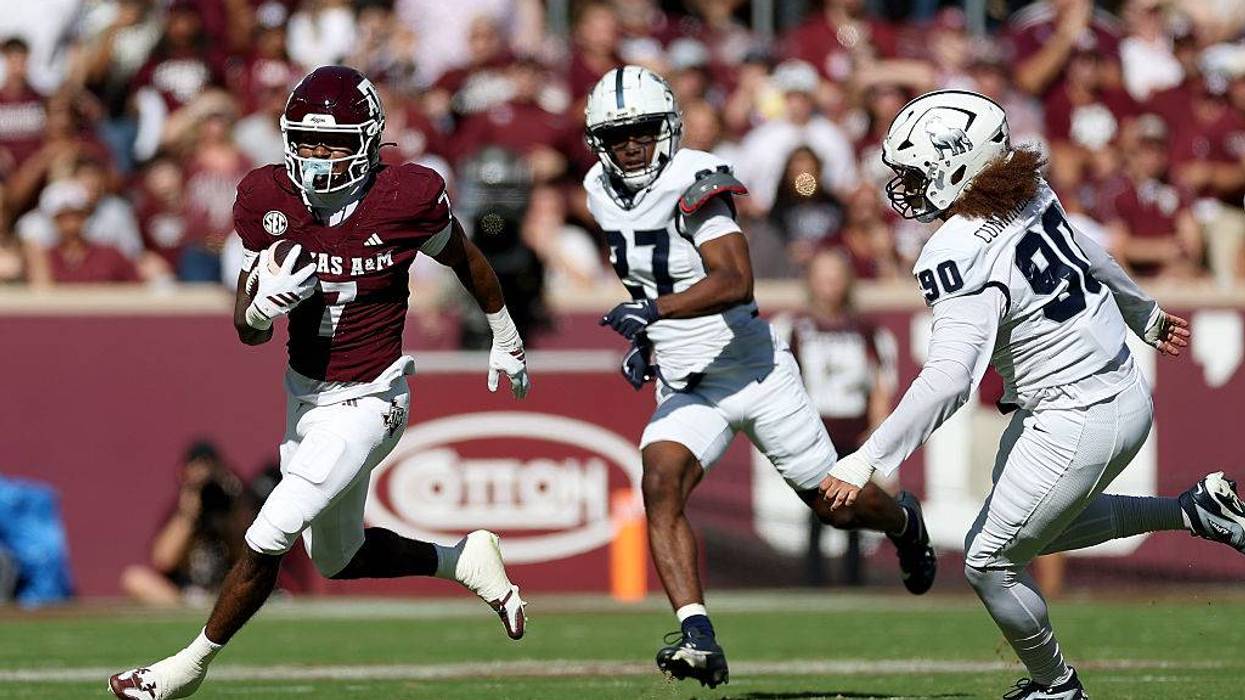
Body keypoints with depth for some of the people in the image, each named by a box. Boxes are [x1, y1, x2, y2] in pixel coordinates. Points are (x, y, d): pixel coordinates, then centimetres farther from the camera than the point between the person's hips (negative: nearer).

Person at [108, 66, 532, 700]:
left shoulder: (407, 200, -19)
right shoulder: (270, 201, -9)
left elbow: (466, 263, 3)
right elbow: (247, 331, -4)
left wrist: (506, 340, 18)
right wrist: (265, 304, -29)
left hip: (366, 403, -6)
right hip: (305, 394, 6)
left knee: (267, 540, -10)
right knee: (339, 558, 20)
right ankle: (468, 562, 39)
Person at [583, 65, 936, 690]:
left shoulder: (692, 184, -21)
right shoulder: (603, 193, 2)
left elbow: (735, 282, -34)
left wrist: (653, 311, -45)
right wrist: (644, 341, 11)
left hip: (754, 373, -5)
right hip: (685, 388, 5)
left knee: (833, 502, 10)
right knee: (661, 486, -24)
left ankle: (903, 522, 46)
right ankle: (698, 639, -30)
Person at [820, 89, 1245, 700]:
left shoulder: (963, 258, -26)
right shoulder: (1031, 194, -1)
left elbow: (948, 379, -34)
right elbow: (1090, 257, 18)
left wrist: (868, 461, -33)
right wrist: (1144, 314, 37)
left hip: (1077, 424, -9)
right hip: (1128, 394, 9)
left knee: (990, 562, 7)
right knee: (1038, 526, 29)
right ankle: (1193, 511, 26)